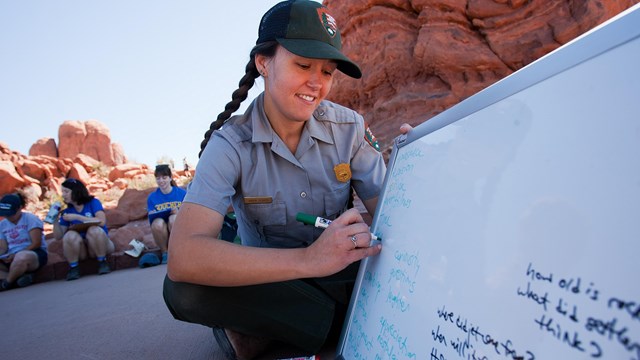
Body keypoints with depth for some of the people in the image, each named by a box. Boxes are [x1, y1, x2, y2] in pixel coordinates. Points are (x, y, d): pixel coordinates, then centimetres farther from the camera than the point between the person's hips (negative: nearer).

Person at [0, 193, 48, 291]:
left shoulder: (30, 219, -5)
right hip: (13, 259, 6)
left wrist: (15, 255, -21)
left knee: (21, 257, -41)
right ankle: (20, 277, -21)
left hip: (35, 254, -5)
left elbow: (36, 243, -12)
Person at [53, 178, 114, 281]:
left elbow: (101, 221, -21)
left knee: (94, 230, -33)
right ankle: (73, 268, -13)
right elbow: (59, 236, 4)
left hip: (99, 245, -2)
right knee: (70, 235, -28)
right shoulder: (67, 212, 5)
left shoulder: (93, 202, -4)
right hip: (81, 250, 2)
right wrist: (55, 220, -10)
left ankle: (102, 262, -16)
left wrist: (77, 217, -20)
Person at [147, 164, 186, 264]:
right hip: (163, 234, 1)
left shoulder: (182, 193, -1)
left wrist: (178, 212, -27)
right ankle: (164, 252, -9)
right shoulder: (152, 197, 2)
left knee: (174, 218, -31)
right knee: (158, 222, -30)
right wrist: (169, 211, -26)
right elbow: (152, 219, -12)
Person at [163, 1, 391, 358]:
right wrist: (307, 259, -43)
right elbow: (183, 257, -32)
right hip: (266, 282, -2)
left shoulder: (349, 128, -8)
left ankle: (260, 330, -12)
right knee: (185, 289, -29)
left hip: (340, 274, 3)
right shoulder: (231, 144, -17)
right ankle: (341, 323, -15)